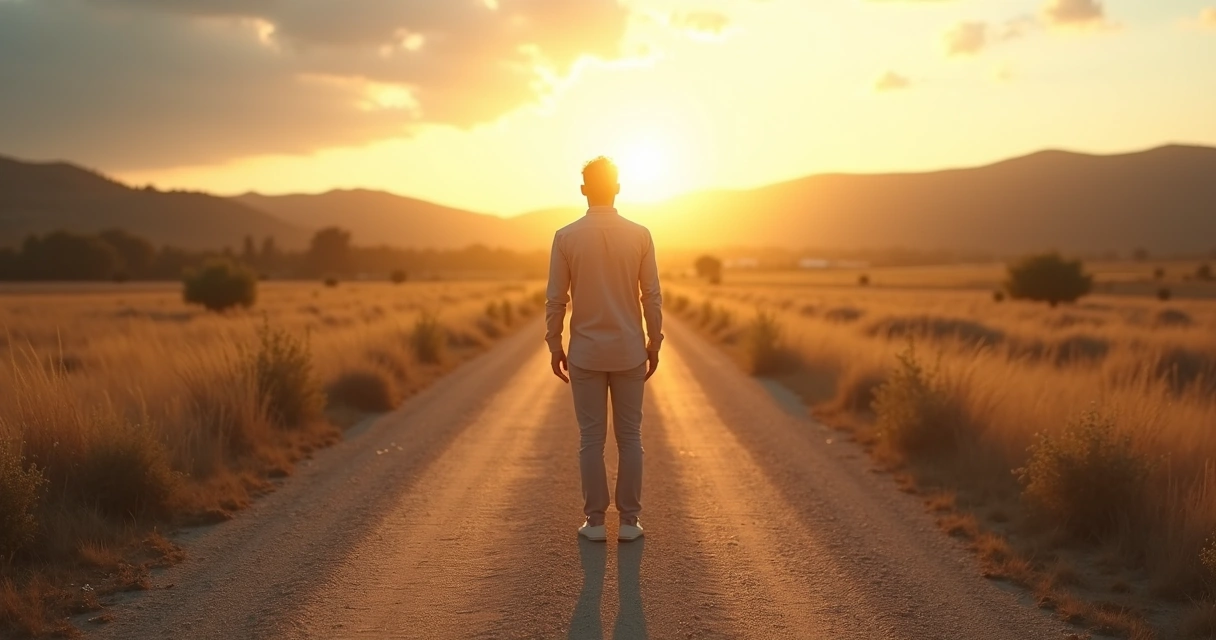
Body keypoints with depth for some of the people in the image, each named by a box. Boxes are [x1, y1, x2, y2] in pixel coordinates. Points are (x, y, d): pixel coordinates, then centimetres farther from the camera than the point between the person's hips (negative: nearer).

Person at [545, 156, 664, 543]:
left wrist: (554, 346, 7)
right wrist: (654, 345, 8)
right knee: (629, 436, 8)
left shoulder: (566, 237, -6)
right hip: (629, 351, 1)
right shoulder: (640, 235, -4)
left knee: (591, 439, 6)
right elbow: (652, 297, -2)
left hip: (585, 352, -1)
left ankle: (595, 521, 10)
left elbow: (556, 299, -4)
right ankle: (629, 521, 11)